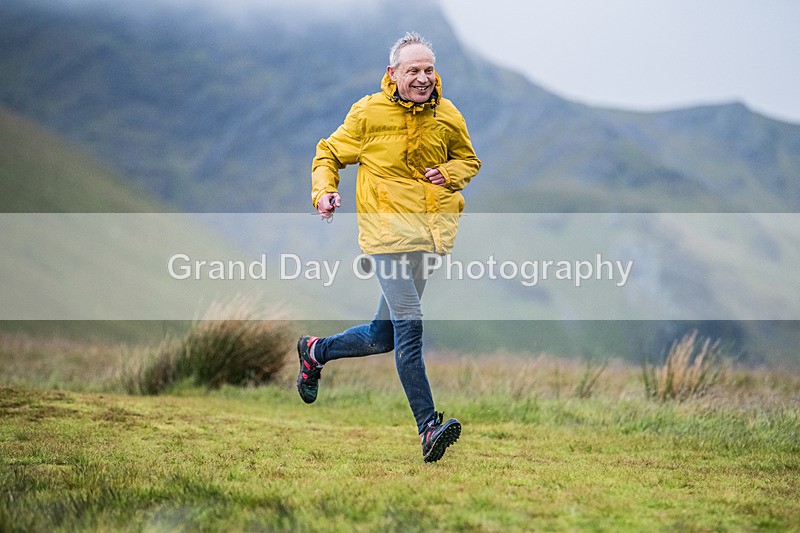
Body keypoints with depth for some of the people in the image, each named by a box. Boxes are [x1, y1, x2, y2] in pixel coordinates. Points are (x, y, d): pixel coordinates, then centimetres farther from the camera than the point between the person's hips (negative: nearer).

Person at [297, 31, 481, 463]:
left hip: (429, 233, 5)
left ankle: (316, 351, 39)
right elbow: (329, 153, 10)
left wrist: (450, 173, 2)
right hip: (387, 229, -5)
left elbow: (469, 160, 24)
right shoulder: (368, 113, -1)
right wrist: (324, 191, -9)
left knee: (384, 336, 11)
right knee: (408, 323, -16)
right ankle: (428, 427, -17)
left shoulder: (447, 116, 9)